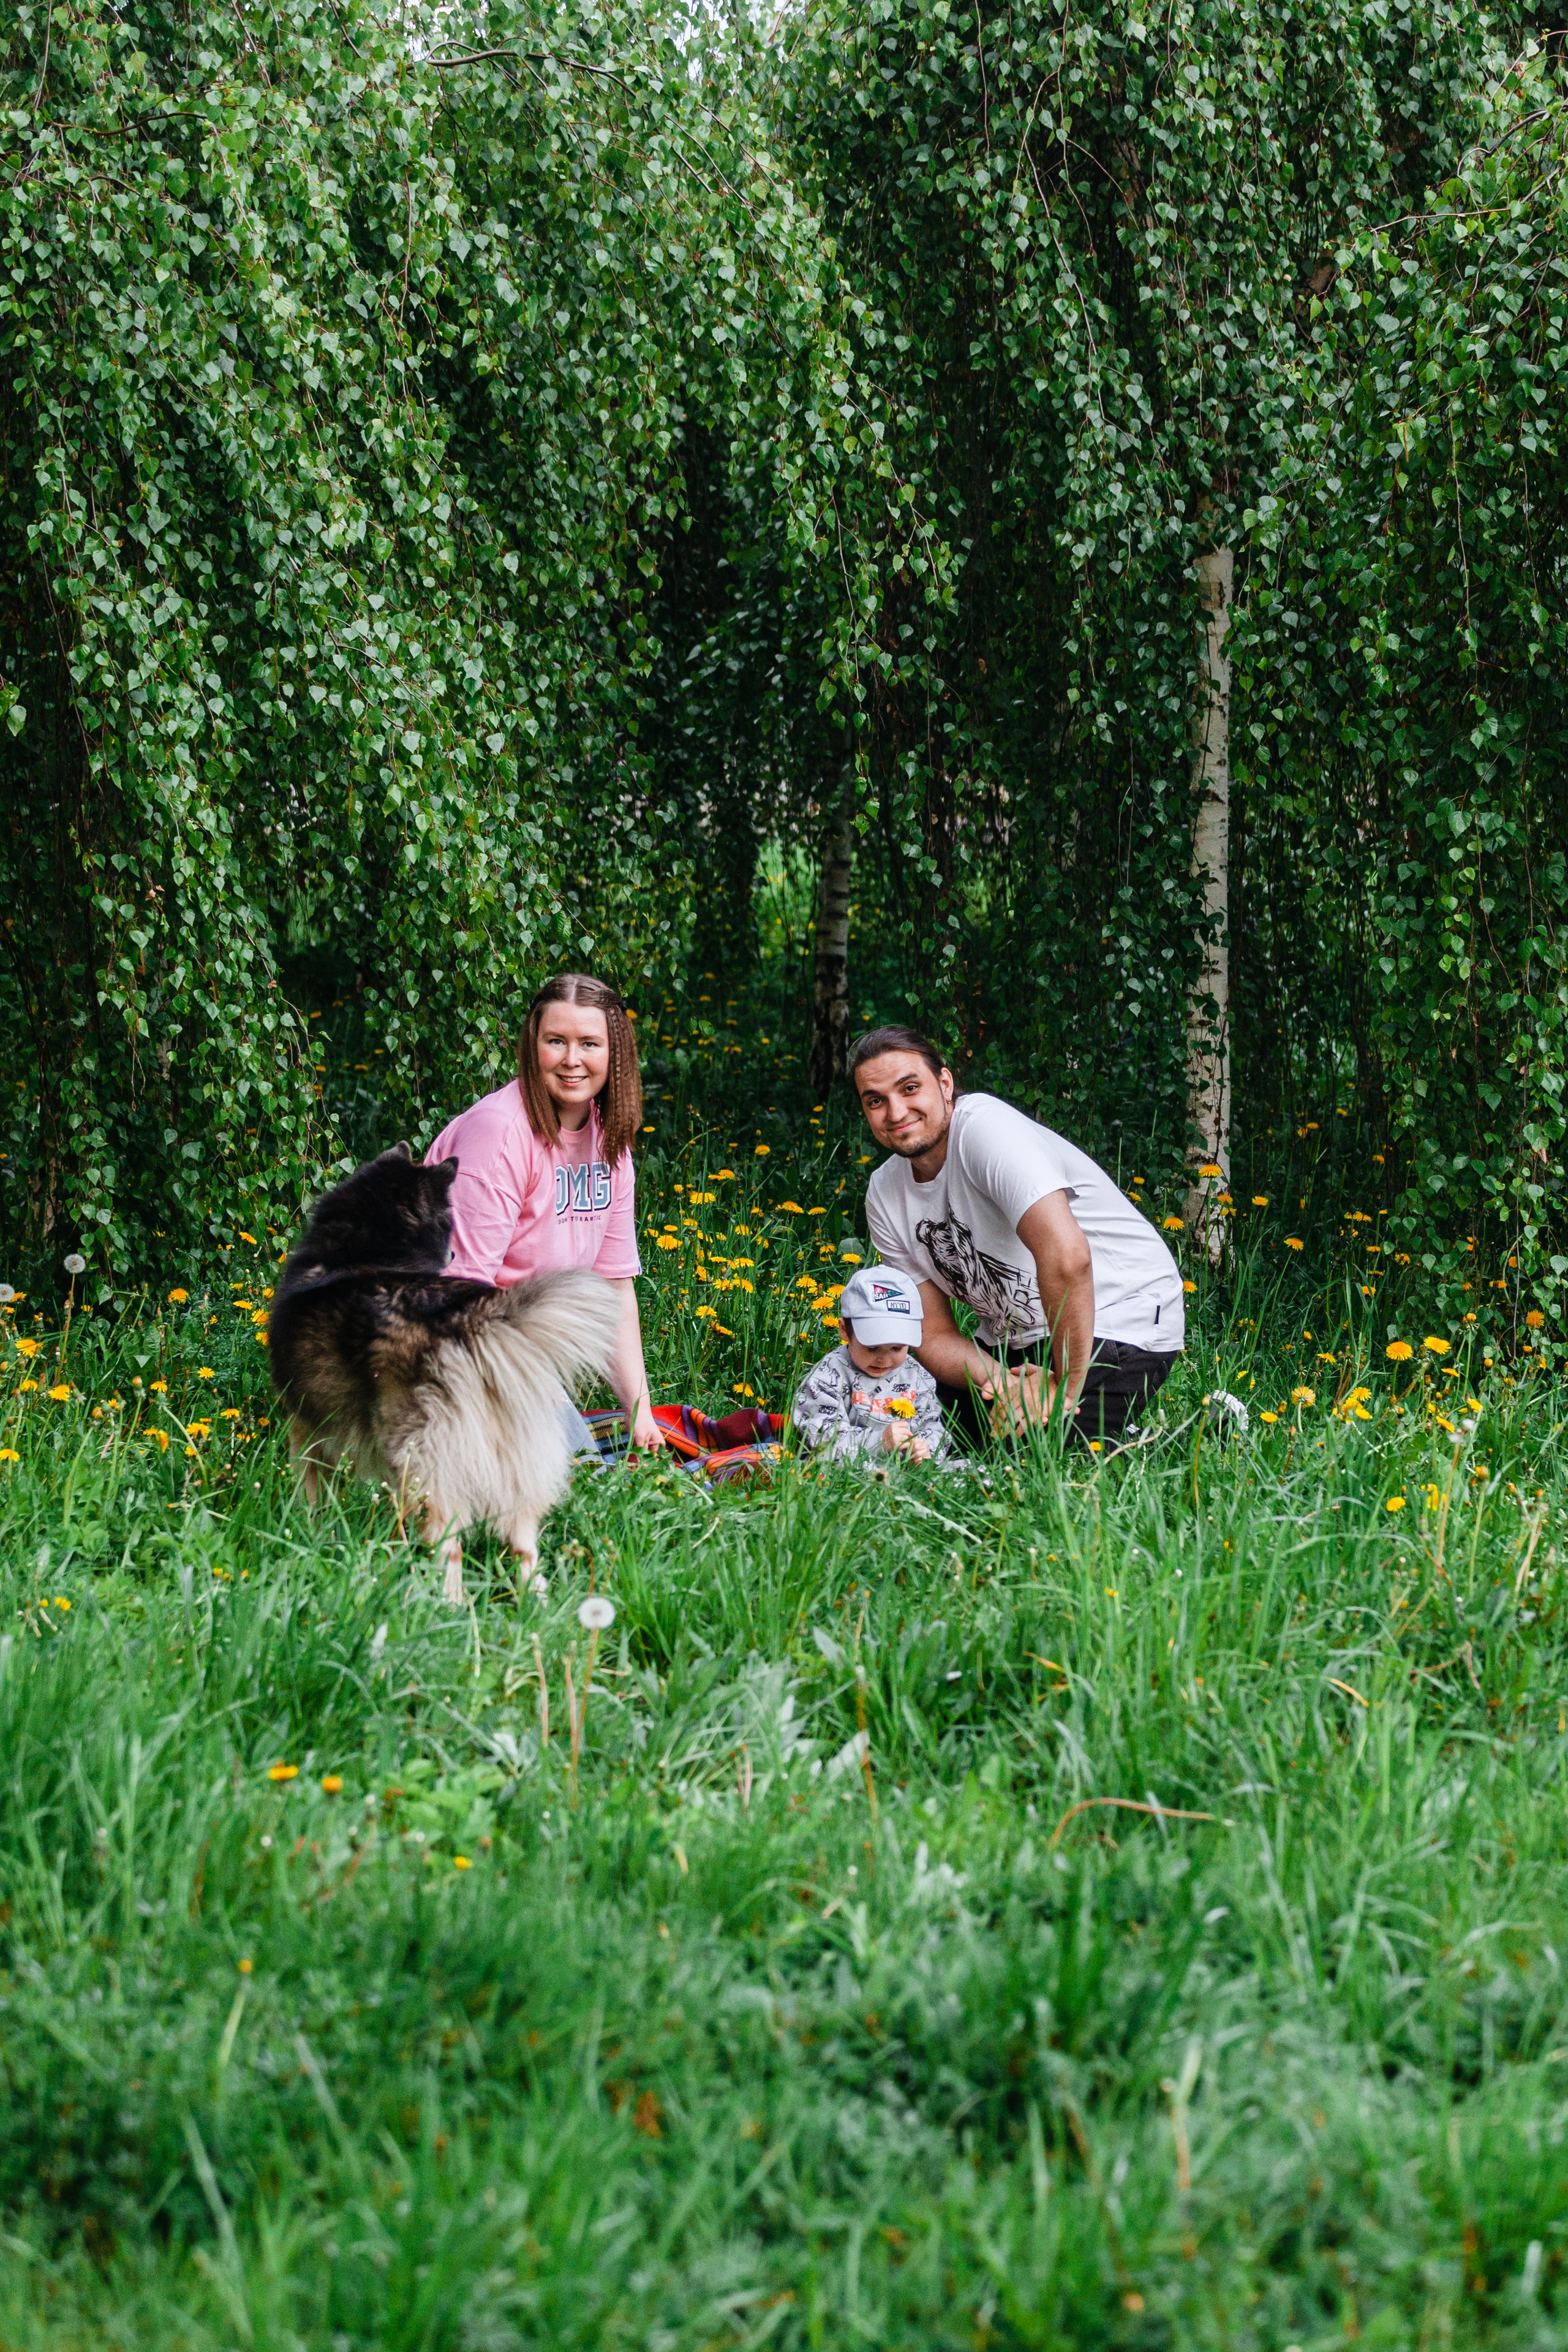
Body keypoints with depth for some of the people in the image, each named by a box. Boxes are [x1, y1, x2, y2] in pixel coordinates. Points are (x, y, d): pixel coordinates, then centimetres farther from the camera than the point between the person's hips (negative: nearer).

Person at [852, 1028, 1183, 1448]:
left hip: (1121, 1320, -8)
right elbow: (935, 1335, 3)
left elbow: (1065, 1257, -36)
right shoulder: (885, 1197, 1)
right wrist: (997, 1381, -20)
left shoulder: (982, 1126, -24)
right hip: (1015, 1341, 8)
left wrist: (1064, 1390, -28)